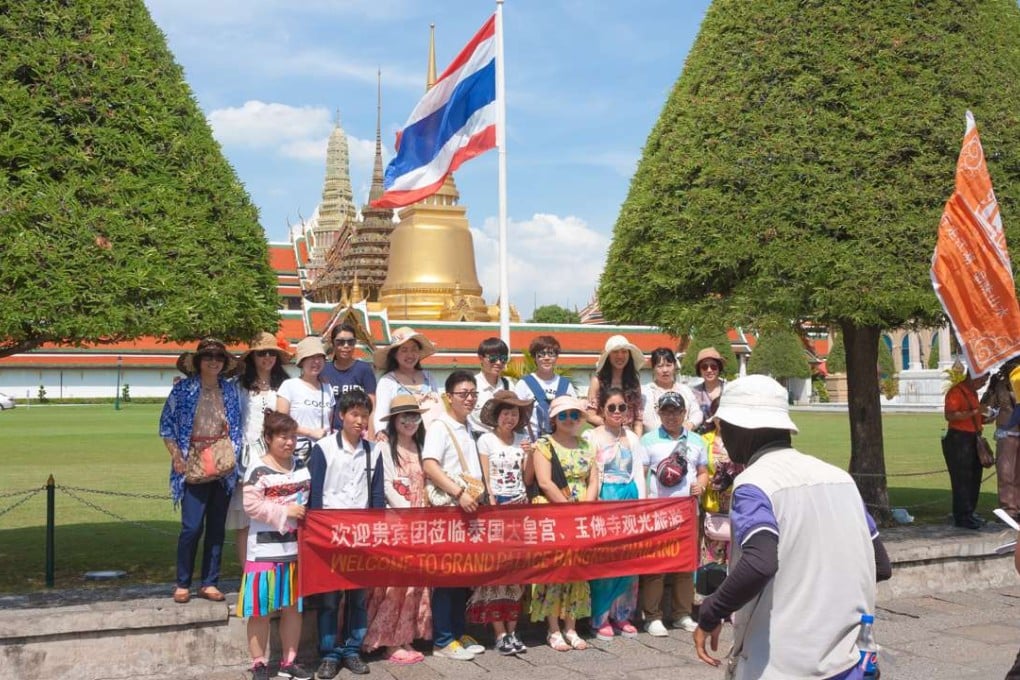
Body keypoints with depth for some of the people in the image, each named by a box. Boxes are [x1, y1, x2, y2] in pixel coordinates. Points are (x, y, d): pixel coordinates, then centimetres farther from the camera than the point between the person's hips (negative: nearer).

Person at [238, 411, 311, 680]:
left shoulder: (301, 465, 7)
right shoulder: (258, 469, -11)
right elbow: (251, 505, -18)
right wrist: (285, 511, -20)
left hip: (296, 547, 6)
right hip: (266, 549, -5)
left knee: (293, 607, 12)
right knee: (262, 610, 3)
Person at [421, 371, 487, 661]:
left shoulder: (470, 430, 16)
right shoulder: (439, 426, -9)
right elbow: (429, 466, -22)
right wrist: (459, 493, -27)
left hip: (470, 509, 8)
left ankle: (459, 632, 20)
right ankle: (443, 640, 2)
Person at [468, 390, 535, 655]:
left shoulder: (523, 440, 11)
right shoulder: (486, 440, 0)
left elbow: (527, 481, 11)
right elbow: (485, 479, -4)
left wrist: (529, 455, -3)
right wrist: (493, 507, -12)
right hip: (495, 507, -4)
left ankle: (512, 630, 9)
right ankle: (500, 634, -5)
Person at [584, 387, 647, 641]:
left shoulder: (632, 438, 12)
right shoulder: (591, 437, -1)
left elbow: (638, 474, 11)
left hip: (630, 498, 4)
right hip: (603, 499, -4)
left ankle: (622, 615, 16)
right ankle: (601, 618, 5)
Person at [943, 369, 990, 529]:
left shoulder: (973, 393, 18)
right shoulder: (955, 392, -12)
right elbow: (949, 415, -25)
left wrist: (983, 419, 14)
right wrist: (972, 413, -31)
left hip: (972, 439, 10)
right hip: (958, 439, -10)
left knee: (974, 479, 12)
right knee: (962, 480, -7)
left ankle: (969, 514, 21)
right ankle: (962, 517, -3)